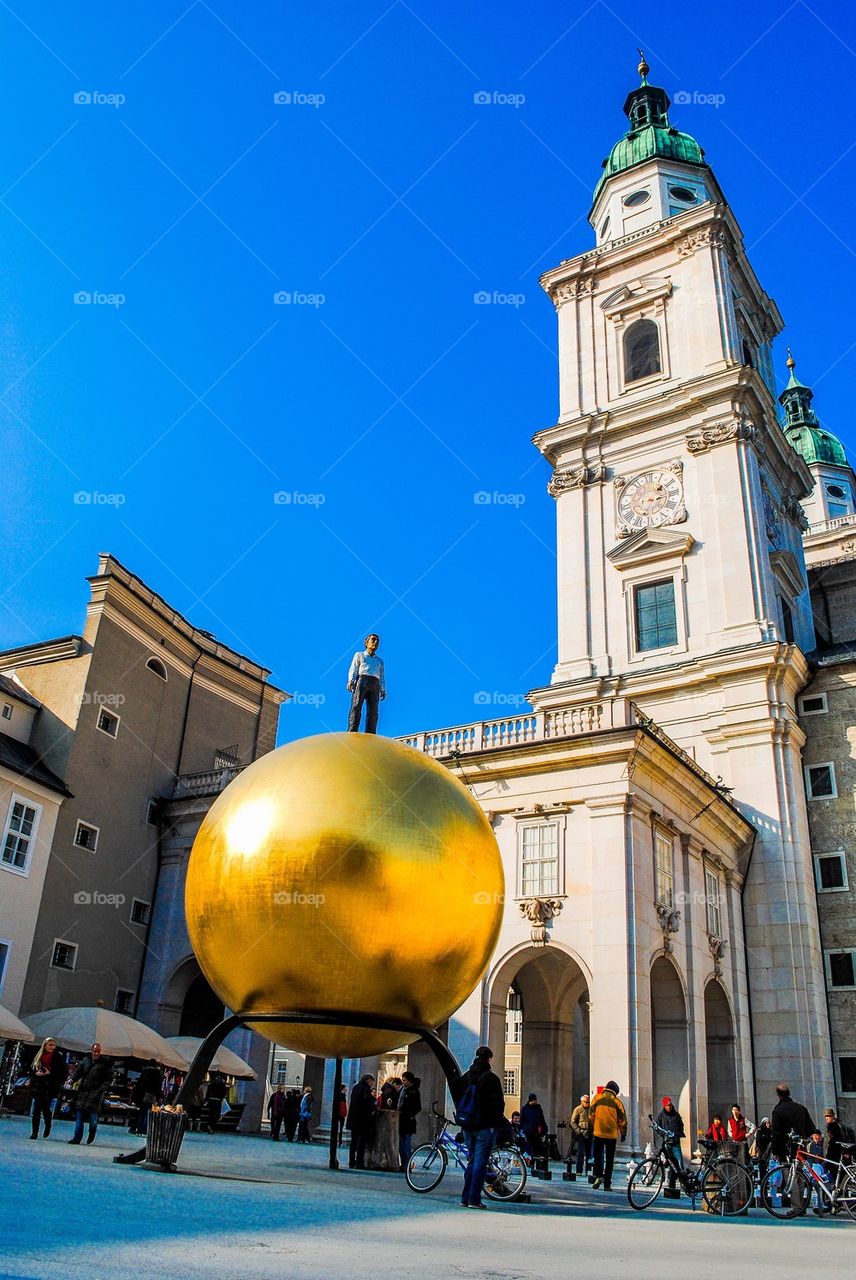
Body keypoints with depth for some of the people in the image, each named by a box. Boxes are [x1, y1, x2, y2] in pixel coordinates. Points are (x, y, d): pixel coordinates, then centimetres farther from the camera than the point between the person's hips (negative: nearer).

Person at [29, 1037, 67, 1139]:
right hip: (38, 1087, 4)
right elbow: (31, 1070, 14)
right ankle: (35, 1132, 9)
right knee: (36, 1110, 1)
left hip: (50, 1088, -4)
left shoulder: (59, 1057, -1)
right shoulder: (38, 1057, 11)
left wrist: (50, 1074, -15)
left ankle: (48, 1127, 21)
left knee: (46, 1109, -6)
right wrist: (36, 1073, -6)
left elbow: (62, 1072, -6)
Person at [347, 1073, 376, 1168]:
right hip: (363, 1120, -7)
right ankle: (359, 1163, -2)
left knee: (354, 1141, 13)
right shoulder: (366, 1088, -12)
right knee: (362, 1142, -1)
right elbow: (368, 1101, -21)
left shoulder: (355, 1087, 12)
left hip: (353, 1119, 8)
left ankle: (351, 1163, 14)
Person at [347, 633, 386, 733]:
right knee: (356, 707, -18)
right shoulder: (359, 655, 24)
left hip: (374, 686, 3)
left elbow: (382, 677, 21)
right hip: (361, 681, -2)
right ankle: (352, 733, -28)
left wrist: (383, 690, 5)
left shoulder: (380, 661, 32)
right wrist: (351, 681, -9)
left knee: (373, 711, -12)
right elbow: (353, 669, 10)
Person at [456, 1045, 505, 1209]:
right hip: (485, 1127, -6)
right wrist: (497, 1121, 0)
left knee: (472, 1161, 15)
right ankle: (474, 1199, -4)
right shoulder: (491, 1078, -11)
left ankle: (466, 1198, 14)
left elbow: (458, 1099, 14)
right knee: (480, 1162, -2)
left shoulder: (465, 1076, 10)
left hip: (468, 1126, 6)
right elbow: (498, 1102, -12)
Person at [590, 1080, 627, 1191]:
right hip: (612, 1134, 0)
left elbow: (591, 1114, 4)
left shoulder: (597, 1098, 3)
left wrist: (592, 1128, 16)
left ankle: (598, 1175, -9)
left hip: (598, 1133, 0)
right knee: (609, 1159, 9)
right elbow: (622, 1119, 4)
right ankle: (607, 1184, 7)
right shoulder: (617, 1101, 2)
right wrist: (623, 1134, 16)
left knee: (598, 1156, 12)